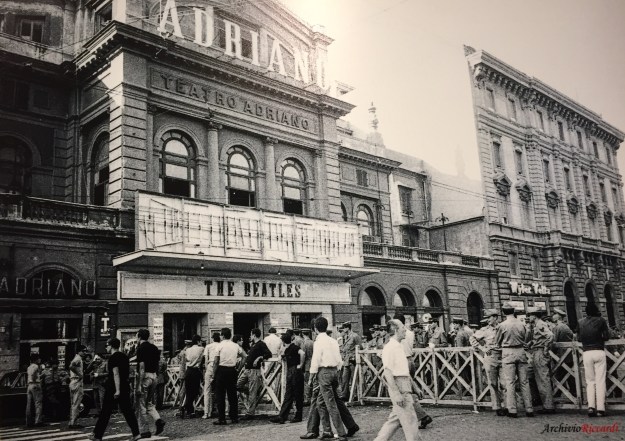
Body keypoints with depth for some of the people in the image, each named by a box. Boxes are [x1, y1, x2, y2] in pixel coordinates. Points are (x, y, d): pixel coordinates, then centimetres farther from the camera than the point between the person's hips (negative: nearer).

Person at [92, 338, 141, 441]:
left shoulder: (112, 358, -12)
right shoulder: (124, 356, 12)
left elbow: (116, 374, -20)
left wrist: (117, 390, -22)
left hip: (113, 389, -7)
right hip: (125, 388, 7)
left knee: (105, 413, 4)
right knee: (128, 410, 6)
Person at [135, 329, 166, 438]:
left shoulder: (141, 348, -11)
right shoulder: (154, 348, 12)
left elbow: (142, 367, -17)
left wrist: (139, 385, -18)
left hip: (144, 377, -7)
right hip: (154, 376, 7)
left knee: (142, 405, 2)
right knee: (149, 403, 18)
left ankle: (145, 431, 6)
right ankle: (158, 420, -3)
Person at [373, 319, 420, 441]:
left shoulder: (399, 347, 15)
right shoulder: (390, 348, -15)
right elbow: (387, 372, -20)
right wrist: (396, 393, -23)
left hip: (405, 384, 10)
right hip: (398, 386, -10)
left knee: (396, 418, 14)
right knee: (410, 420, -4)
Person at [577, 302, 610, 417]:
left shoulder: (580, 322, 6)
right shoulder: (601, 320, -1)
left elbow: (579, 338, 10)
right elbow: (607, 337, -2)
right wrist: (599, 338, 16)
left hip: (586, 353, 2)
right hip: (599, 351, -2)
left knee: (590, 381, 10)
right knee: (600, 381, 1)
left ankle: (591, 406, -3)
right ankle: (600, 408, -3)